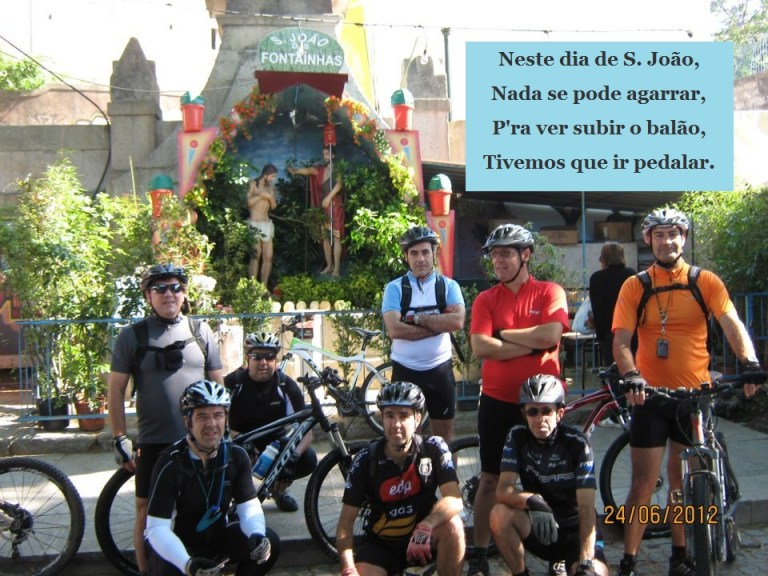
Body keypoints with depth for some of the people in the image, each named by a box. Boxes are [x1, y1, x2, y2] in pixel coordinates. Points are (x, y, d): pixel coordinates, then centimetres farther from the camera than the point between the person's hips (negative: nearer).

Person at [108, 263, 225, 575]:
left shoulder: (201, 331, 5)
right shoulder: (132, 335, -1)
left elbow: (218, 383, 10)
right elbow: (116, 390, 0)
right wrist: (119, 438, -5)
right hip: (153, 442, -1)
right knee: (148, 512, 6)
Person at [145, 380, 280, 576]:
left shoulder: (236, 456, -9)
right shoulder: (170, 463, -22)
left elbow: (249, 506, -10)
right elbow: (157, 528, -26)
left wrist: (257, 535, -34)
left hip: (217, 537, 4)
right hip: (178, 547, -4)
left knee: (270, 543, -20)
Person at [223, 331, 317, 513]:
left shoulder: (287, 386, -12)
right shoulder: (233, 383, -14)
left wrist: (295, 455, -35)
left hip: (274, 444, 2)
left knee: (308, 459, -23)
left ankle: (279, 489, 11)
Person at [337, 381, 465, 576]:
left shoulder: (434, 448, -14)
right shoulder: (366, 460, -13)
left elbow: (454, 500, -25)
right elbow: (346, 521, -11)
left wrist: (425, 527, -44)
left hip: (423, 538, 0)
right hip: (381, 544, 0)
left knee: (452, 524, -30)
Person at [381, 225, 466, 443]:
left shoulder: (449, 286, 0)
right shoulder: (394, 288, -3)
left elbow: (457, 322, -17)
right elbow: (394, 329, -18)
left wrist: (418, 318, -16)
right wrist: (439, 323, -17)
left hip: (440, 370, 1)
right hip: (404, 370, 0)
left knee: (444, 434, 11)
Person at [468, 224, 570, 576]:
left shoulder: (550, 292, -2)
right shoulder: (485, 300, 1)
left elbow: (550, 335, -19)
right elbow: (481, 347, -13)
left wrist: (504, 333, -10)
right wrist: (532, 344, -15)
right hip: (497, 401, 1)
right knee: (490, 479, 8)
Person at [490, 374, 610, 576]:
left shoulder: (577, 443, -17)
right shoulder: (517, 437, -10)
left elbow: (586, 508, -22)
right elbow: (503, 490, -20)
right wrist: (533, 501, -42)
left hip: (575, 529, -2)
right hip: (536, 524, 2)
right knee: (499, 515, -28)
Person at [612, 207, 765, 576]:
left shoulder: (706, 282, 1)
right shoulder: (635, 286, 0)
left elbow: (731, 323, -12)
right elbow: (621, 341, -8)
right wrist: (631, 377, -26)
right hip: (651, 396, -1)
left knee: (684, 480, 14)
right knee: (643, 485, -1)